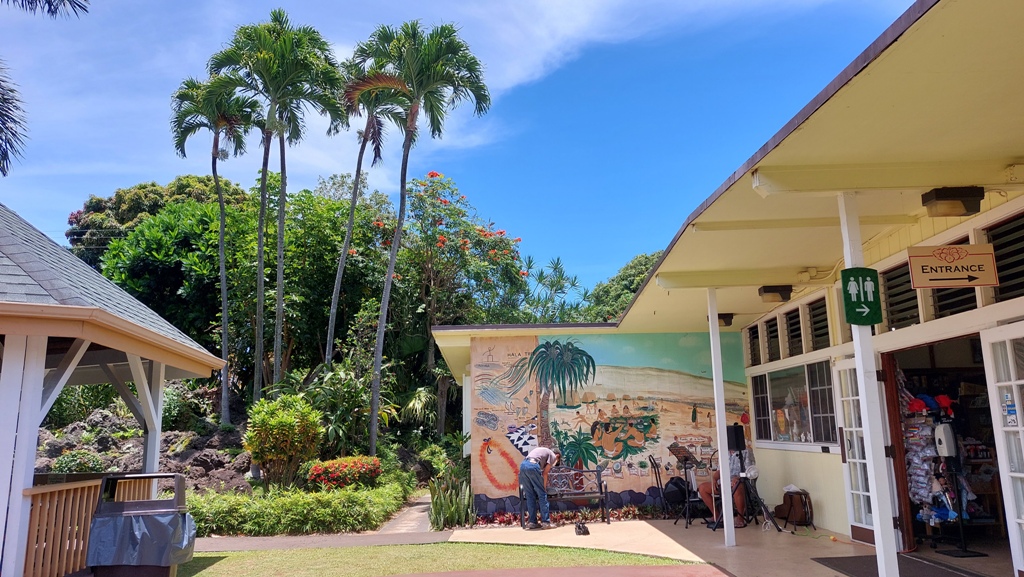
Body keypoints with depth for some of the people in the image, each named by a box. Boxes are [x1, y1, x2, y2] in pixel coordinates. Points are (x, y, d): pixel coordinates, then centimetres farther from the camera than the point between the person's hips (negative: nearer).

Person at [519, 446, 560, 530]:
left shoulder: (543, 451, 37)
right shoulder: (553, 456, 16)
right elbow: (545, 473, 7)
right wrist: (544, 487, 14)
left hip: (522, 465, 7)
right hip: (533, 465, -7)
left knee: (530, 495, 12)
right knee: (542, 494, 2)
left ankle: (532, 522, 11)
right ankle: (545, 522, 1)